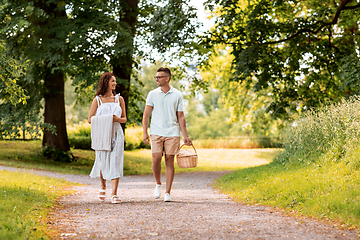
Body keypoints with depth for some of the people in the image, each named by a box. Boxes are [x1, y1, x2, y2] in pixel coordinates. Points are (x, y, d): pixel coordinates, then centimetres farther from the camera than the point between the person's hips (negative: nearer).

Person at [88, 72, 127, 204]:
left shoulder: (119, 99, 11)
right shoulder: (97, 99, 5)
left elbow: (124, 119, 13)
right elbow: (90, 119, 4)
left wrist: (117, 119, -9)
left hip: (116, 134, 1)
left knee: (115, 162, -7)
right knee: (103, 161, 1)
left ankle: (114, 194, -8)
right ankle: (103, 186, 30)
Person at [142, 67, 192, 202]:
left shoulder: (177, 95, 6)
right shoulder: (152, 94, 6)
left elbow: (181, 116, 9)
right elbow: (146, 115, 6)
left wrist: (185, 136, 5)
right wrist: (145, 133, -4)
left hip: (172, 133, 0)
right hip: (156, 132, 0)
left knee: (169, 161, -2)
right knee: (156, 159, -11)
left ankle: (168, 193, 3)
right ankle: (158, 184, 15)